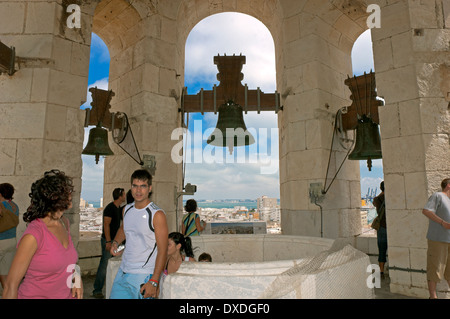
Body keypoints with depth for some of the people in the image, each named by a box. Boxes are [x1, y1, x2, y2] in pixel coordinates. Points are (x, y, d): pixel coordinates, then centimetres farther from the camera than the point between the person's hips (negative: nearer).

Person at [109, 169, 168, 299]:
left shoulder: (157, 214, -14)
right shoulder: (127, 209, 6)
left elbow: (162, 250, -14)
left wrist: (154, 282, -19)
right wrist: (115, 243, 6)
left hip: (143, 276, -6)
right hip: (122, 272, 6)